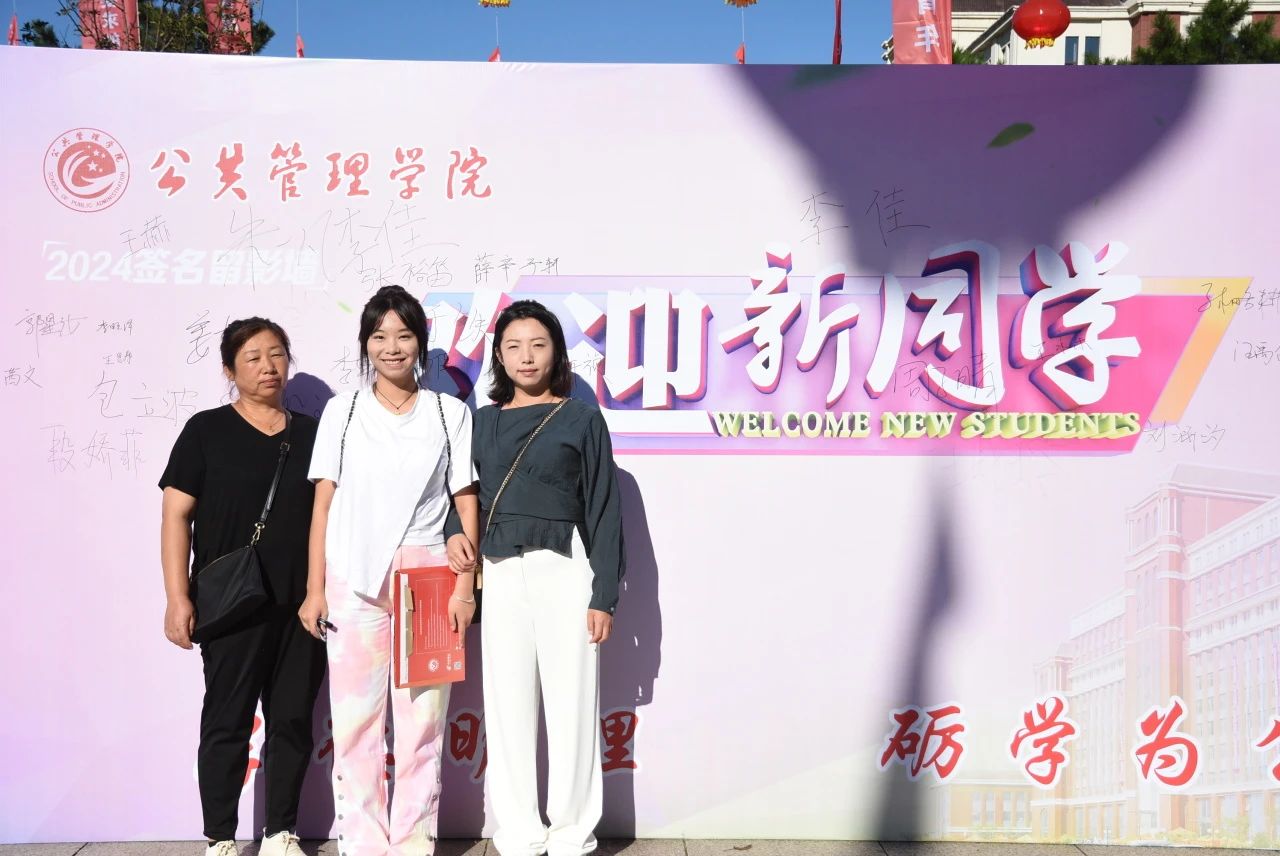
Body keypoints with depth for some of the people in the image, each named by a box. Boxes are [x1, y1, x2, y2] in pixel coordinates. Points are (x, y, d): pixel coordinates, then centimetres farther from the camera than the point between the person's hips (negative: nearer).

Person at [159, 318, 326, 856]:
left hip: (303, 605, 3)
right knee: (228, 720, 3)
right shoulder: (206, 430, 2)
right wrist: (178, 598, -10)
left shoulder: (311, 433, 11)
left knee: (293, 720, 8)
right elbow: (176, 516, -2)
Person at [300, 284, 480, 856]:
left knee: (421, 718, 2)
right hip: (354, 579, 1)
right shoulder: (343, 411, 8)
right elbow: (323, 504, 7)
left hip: (427, 578, 0)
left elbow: (466, 506, 5)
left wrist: (464, 588, -2)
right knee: (356, 718, 3)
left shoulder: (450, 413, 6)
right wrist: (314, 590, 2)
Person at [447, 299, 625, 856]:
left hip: (563, 571, -3)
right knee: (507, 705, 6)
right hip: (500, 575, 3)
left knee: (570, 703, 1)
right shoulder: (481, 422, 13)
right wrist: (453, 532, -4)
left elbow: (603, 511, 0)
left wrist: (604, 596, -5)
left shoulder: (582, 420, 3)